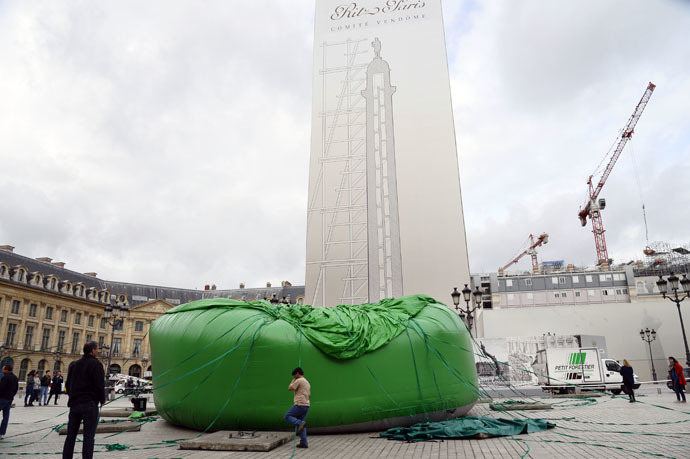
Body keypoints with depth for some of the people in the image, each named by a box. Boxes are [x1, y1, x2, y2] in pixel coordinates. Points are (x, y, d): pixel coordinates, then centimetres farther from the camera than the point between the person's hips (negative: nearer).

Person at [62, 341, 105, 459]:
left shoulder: (74, 365, 13)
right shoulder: (96, 364, -9)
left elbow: (68, 385, 17)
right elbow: (99, 385, -14)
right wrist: (102, 399, 2)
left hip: (74, 404, 6)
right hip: (90, 404, -6)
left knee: (71, 436, 11)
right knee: (88, 437, -3)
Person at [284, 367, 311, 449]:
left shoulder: (299, 381, -7)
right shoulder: (307, 382, 22)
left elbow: (290, 388, -8)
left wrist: (293, 380, 5)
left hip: (299, 404, -9)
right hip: (306, 405, 9)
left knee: (287, 416, 3)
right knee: (301, 422, 10)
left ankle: (300, 423, -18)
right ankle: (304, 443, 5)